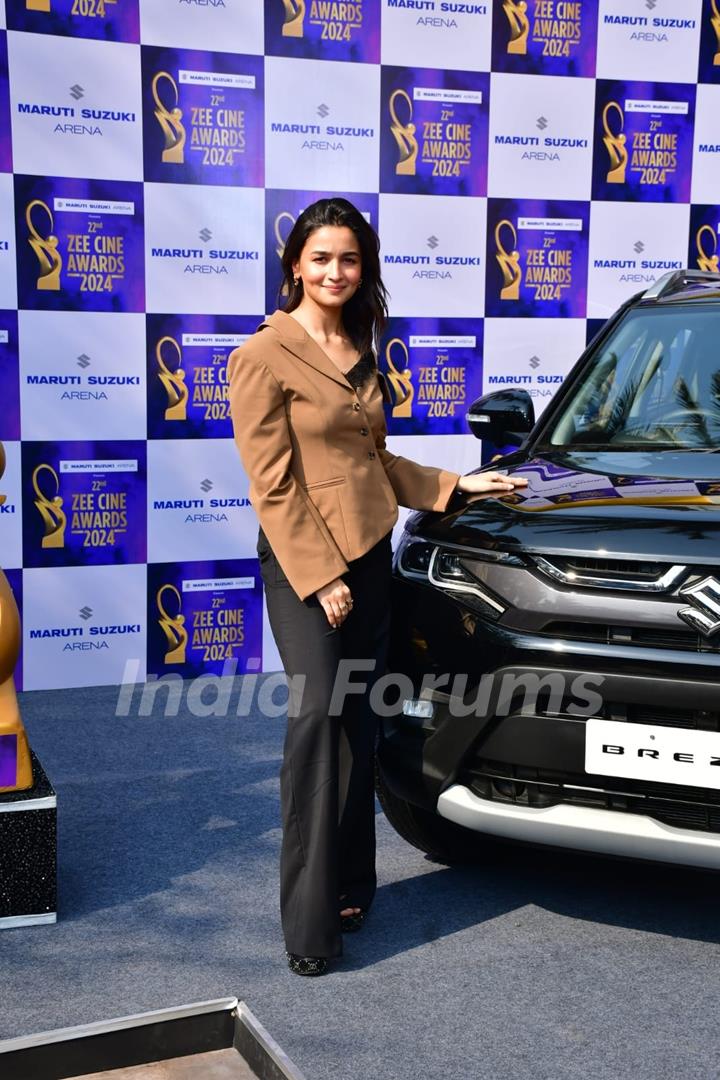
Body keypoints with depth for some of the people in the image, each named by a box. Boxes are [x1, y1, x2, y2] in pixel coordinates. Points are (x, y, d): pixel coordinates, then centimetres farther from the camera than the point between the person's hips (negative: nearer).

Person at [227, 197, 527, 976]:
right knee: (317, 719, -15)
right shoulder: (264, 356, -9)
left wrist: (454, 485, 19)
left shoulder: (357, 354, 14)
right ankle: (310, 922, -8)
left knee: (359, 726, 10)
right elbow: (273, 485, -13)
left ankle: (349, 886, 22)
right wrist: (320, 577, -17)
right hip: (304, 562, -7)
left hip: (369, 556, 7)